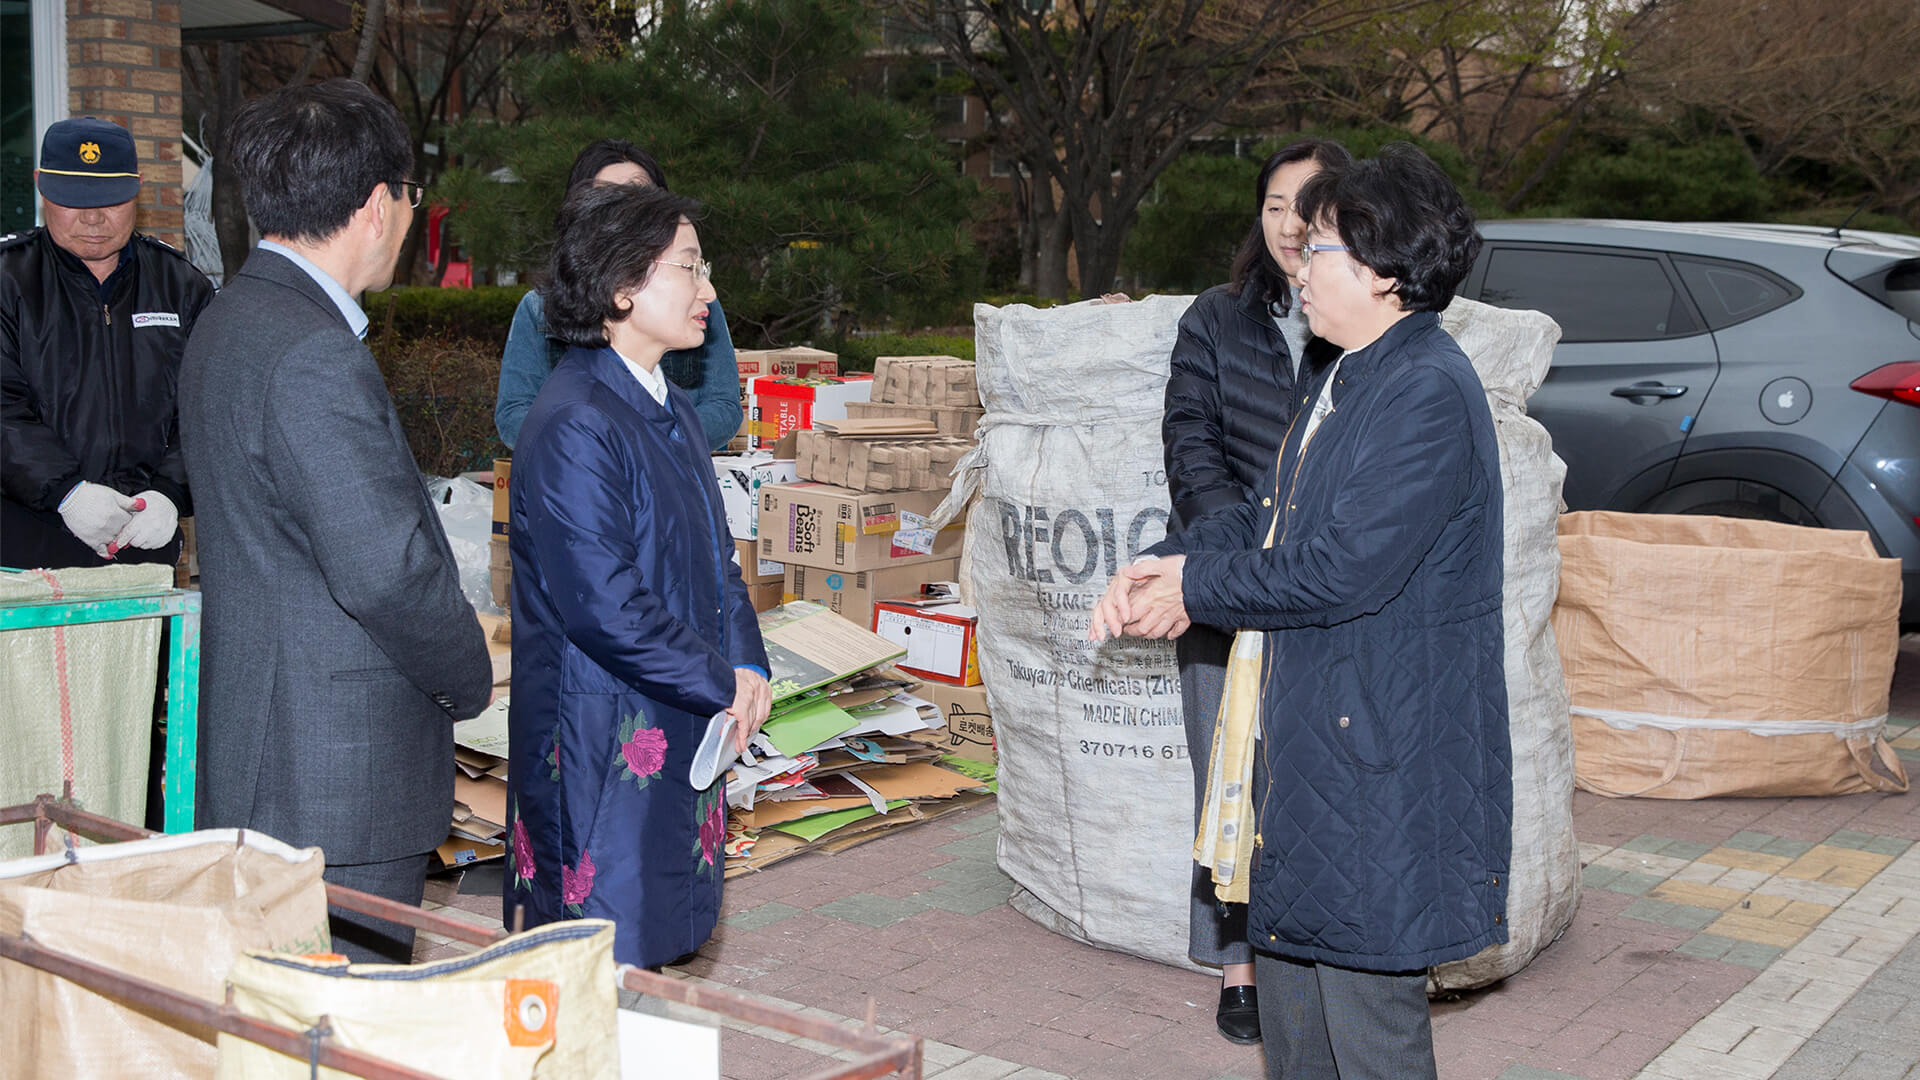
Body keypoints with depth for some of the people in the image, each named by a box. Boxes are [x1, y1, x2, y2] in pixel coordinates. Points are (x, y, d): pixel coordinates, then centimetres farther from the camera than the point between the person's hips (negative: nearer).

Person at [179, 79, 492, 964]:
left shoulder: (229, 322, 12)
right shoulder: (315, 357, -21)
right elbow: (385, 568, -25)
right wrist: (470, 679, -7)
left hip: (261, 762, 10)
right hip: (341, 787, -10)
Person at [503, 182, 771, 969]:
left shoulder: (670, 410, 12)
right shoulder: (574, 425, -19)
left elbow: (714, 555, 17)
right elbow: (605, 608, -22)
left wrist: (748, 665, 1)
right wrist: (724, 683, -13)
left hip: (681, 730, 9)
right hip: (603, 741, -9)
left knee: (658, 949, 15)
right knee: (610, 970, 0)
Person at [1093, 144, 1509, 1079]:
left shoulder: (1429, 392, -19)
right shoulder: (1348, 379, 15)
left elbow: (1343, 570, -24)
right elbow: (1267, 515, 17)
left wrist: (1195, 590, -13)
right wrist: (1165, 561, 1)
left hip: (1376, 753, -10)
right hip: (1305, 737, 11)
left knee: (1366, 999, -2)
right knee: (1287, 950, 19)